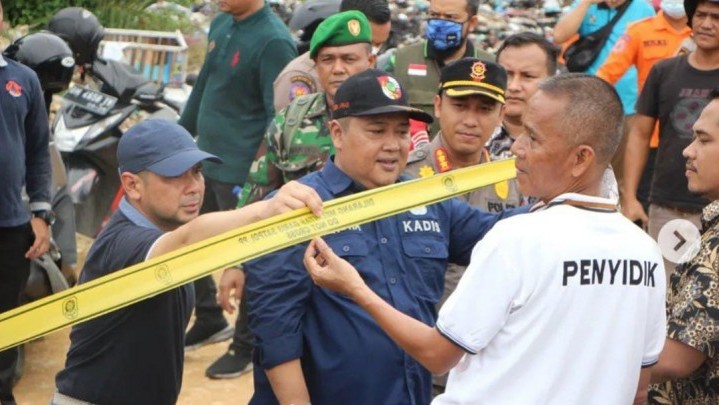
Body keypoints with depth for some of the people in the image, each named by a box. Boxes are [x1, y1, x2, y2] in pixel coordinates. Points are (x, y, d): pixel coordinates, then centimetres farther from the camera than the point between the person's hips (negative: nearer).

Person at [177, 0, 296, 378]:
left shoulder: (273, 41, -18)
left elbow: (279, 118, -20)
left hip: (241, 173, -9)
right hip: (202, 160, 9)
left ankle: (248, 346, 20)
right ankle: (210, 322, 37)